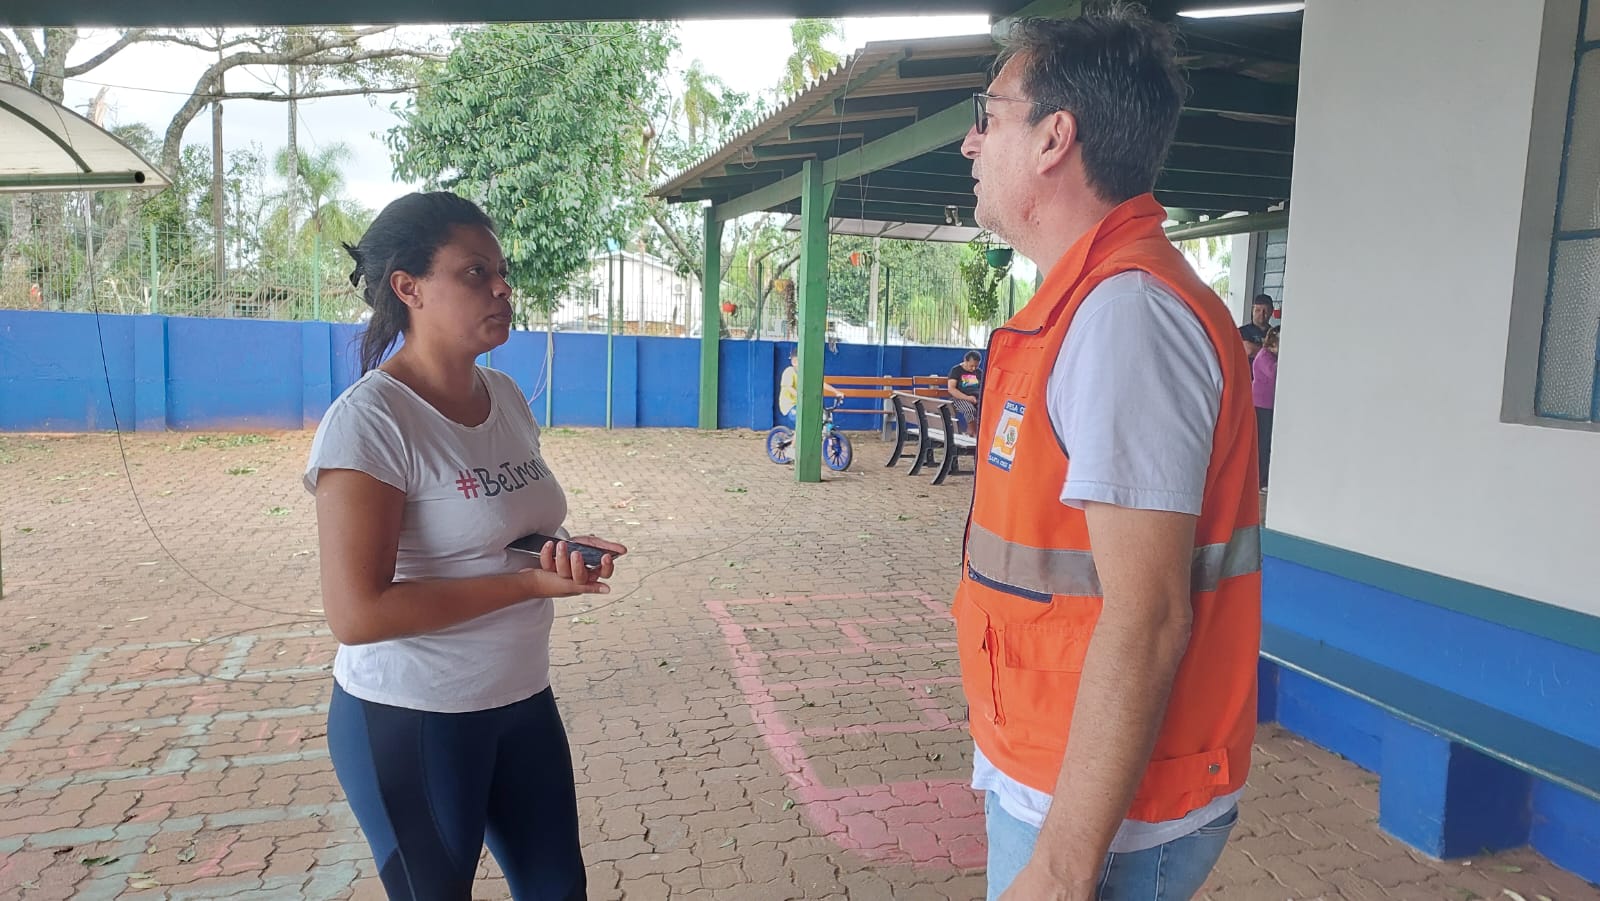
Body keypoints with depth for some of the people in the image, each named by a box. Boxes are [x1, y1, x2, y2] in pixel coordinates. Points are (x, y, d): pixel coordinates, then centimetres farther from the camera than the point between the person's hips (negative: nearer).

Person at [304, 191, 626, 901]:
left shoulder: (506, 397, 3)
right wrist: (528, 583, -24)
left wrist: (565, 551, -7)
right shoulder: (369, 421, -20)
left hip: (522, 701, 7)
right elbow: (356, 613, -25)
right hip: (410, 721, -7)